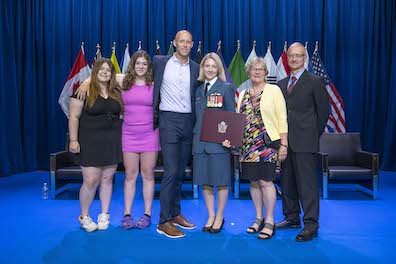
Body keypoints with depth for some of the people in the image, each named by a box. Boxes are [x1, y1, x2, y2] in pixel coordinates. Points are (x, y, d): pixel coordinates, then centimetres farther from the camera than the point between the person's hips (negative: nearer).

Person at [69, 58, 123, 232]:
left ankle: (104, 215, 22)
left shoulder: (116, 93, 11)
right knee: (91, 180, -5)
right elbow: (74, 117, -7)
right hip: (90, 142, -4)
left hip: (112, 142, 4)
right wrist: (73, 140, -13)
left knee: (107, 179, 7)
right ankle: (84, 216, 16)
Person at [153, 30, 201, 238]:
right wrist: (154, 116, 8)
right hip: (169, 121, -4)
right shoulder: (160, 62, 3)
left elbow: (198, 96, 13)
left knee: (180, 172, 11)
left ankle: (175, 214, 23)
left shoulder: (196, 68, 10)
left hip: (188, 122, 4)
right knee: (171, 171, -9)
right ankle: (164, 222, 0)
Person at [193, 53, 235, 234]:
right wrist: (196, 136, 6)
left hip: (219, 141, -5)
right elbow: (197, 117, 15)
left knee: (221, 181, 3)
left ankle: (219, 217, 20)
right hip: (200, 141, 5)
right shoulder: (199, 90, 14)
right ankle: (211, 216, 25)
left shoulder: (226, 88, -1)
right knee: (204, 181, 10)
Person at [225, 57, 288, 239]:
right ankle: (259, 218, 23)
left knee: (266, 181, -6)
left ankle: (270, 222, 7)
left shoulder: (274, 90, 1)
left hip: (267, 144, -5)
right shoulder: (243, 94, 15)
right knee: (253, 181, 9)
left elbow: (282, 119, -3)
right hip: (248, 145, 5)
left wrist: (283, 144, -8)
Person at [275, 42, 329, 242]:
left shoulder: (315, 82, -1)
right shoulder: (281, 84, 15)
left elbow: (324, 110, 0)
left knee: (307, 183, -5)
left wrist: (314, 135, 2)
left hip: (304, 142, -6)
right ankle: (292, 218, 26)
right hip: (285, 141, 6)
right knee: (286, 181, 12)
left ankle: (311, 225, 3)